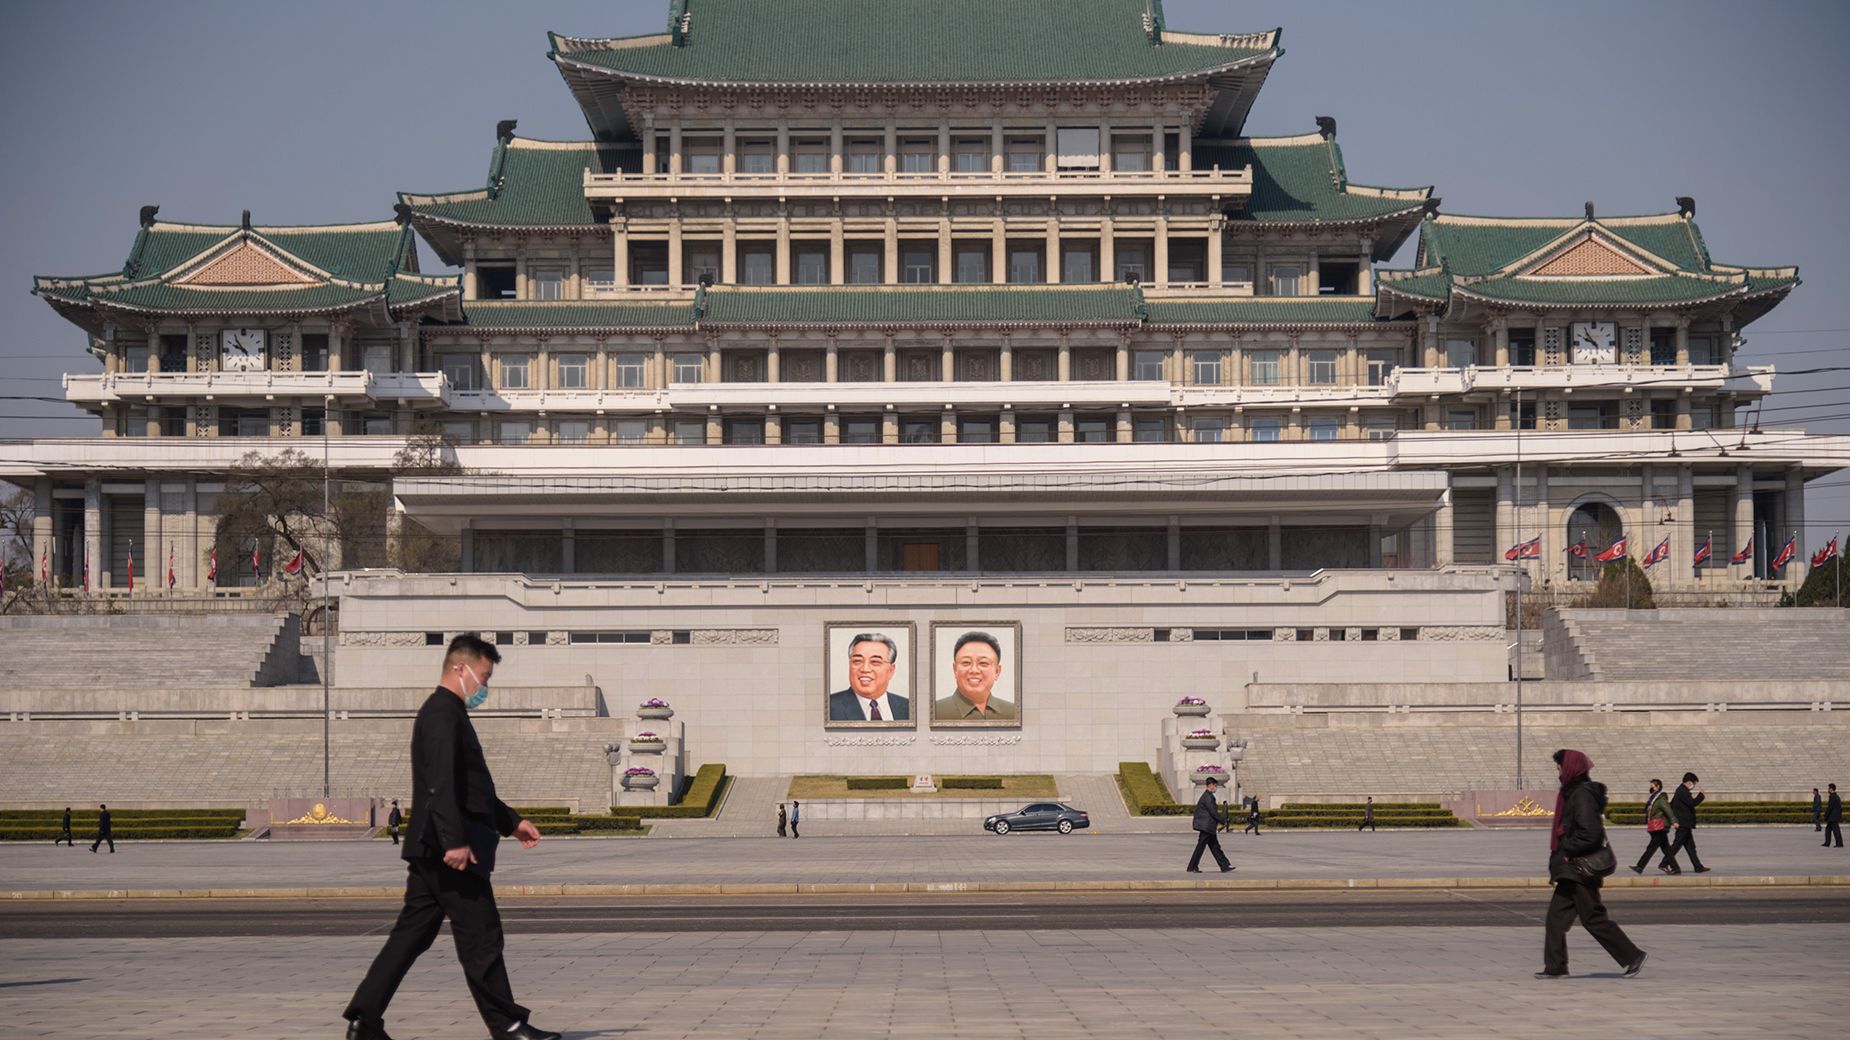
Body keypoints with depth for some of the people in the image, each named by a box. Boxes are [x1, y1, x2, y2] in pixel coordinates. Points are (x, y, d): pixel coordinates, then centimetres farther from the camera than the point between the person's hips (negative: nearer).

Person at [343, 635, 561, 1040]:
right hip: (449, 851, -10)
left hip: (431, 852, 10)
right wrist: (455, 840, -29)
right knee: (480, 935, -4)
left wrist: (512, 822, 28)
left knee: (412, 935, 9)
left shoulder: (449, 714, 22)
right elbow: (442, 784, -23)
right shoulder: (443, 714, -12)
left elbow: (472, 787, 30)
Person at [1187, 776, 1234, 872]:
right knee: (1200, 846, -5)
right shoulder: (1208, 797, -16)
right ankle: (1192, 867, 0)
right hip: (1206, 826, -11)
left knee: (1215, 847, 10)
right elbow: (1213, 812, -18)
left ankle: (1225, 866, 13)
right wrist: (1223, 821, -8)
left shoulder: (1207, 796, 16)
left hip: (1207, 827, 11)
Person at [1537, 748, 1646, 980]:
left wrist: (1567, 851, -15)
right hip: (1571, 868, 10)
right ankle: (1555, 967, 11)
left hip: (1580, 868, -10)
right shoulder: (1573, 793, 13)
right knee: (1556, 917, 8)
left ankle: (1632, 956, 4)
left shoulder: (1582, 795, -17)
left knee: (1593, 918, -4)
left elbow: (1590, 832, -26)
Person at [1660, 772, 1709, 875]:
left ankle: (1698, 867, 13)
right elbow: (1692, 803, -24)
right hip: (1684, 824, -11)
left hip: (1684, 824, 11)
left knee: (1690, 846, 11)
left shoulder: (1680, 790, 16)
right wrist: (1701, 795, -9)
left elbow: (1671, 804, 22)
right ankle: (1664, 864, -6)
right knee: (1676, 845, -8)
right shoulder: (1683, 791, -16)